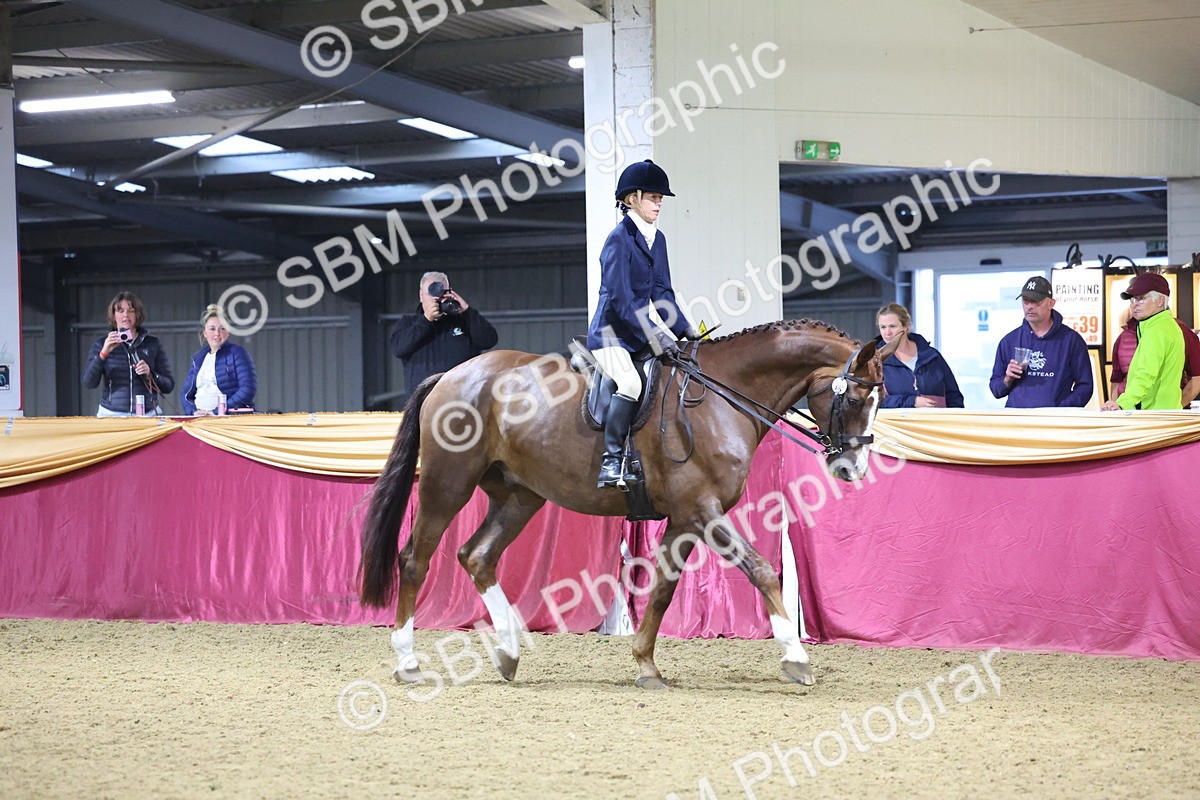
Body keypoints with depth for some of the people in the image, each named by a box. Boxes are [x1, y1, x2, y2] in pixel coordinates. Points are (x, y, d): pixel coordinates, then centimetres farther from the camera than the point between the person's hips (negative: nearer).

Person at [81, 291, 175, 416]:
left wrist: (150, 374, -9)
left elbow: (169, 385, 9)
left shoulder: (152, 344, 9)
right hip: (111, 415, 0)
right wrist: (103, 353, -14)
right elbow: (89, 383, -3)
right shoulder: (101, 344, 9)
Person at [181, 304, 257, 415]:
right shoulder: (198, 358, 20)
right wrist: (194, 411, -3)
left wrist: (216, 412, -14)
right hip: (201, 420, 4)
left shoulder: (237, 352, 4)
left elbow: (248, 389, -8)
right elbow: (187, 394, 19)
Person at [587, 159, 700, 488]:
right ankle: (610, 462, -28)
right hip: (610, 333, -9)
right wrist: (654, 334, -26)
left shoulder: (657, 239, 12)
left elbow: (661, 291, 14)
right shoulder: (619, 239, -13)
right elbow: (620, 298, -20)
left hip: (639, 334, 9)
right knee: (631, 384, -32)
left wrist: (685, 330, 3)